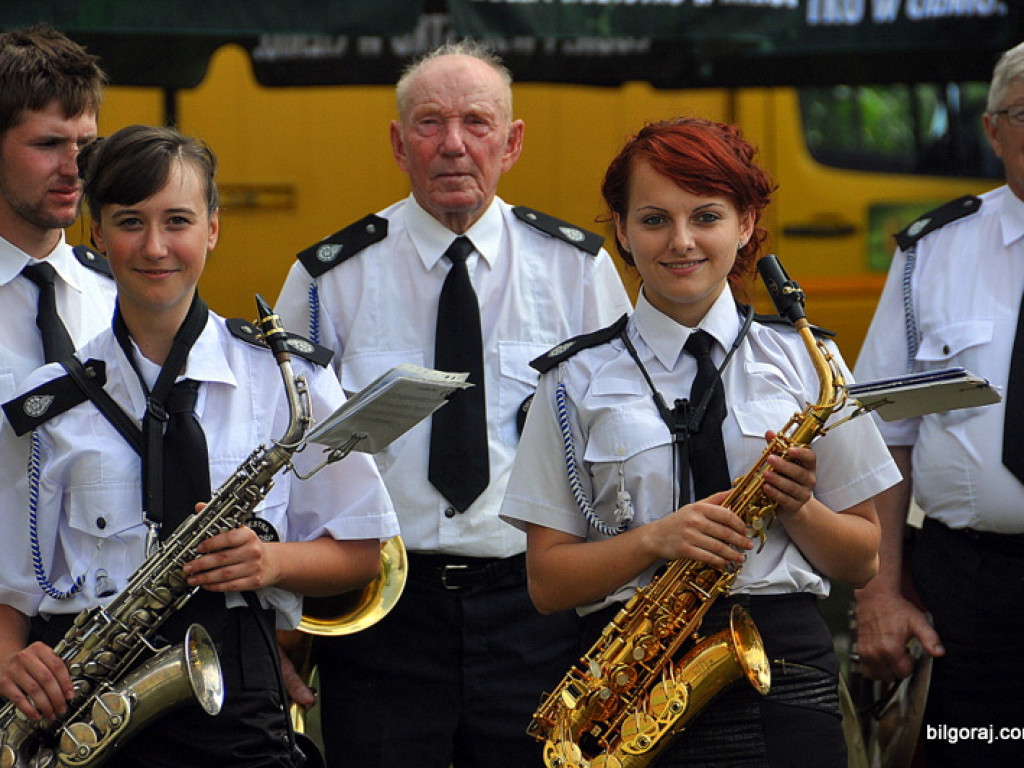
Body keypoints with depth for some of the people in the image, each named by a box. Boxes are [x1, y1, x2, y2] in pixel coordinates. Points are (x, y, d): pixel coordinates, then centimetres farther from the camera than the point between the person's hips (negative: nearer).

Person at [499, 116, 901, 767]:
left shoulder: (804, 361, 8)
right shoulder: (578, 382, 6)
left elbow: (862, 561, 10)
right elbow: (548, 580, 2)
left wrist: (798, 508, -9)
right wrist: (656, 539, -13)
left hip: (786, 671, 0)